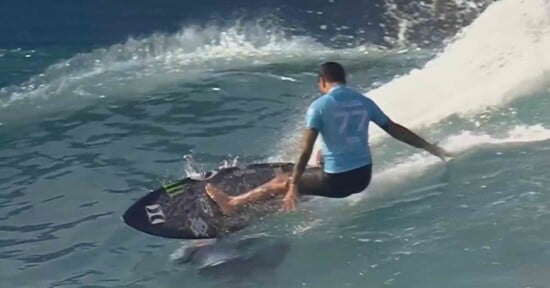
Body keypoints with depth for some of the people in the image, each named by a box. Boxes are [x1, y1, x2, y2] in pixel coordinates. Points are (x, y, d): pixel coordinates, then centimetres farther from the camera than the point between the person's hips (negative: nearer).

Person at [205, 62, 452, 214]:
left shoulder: (319, 106, -11)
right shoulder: (364, 102, 5)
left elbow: (305, 150, -17)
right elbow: (395, 130, 10)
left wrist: (292, 188, -14)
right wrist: (430, 148, 21)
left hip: (337, 181, -5)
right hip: (364, 177, 6)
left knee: (281, 182, 13)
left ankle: (231, 203, 24)